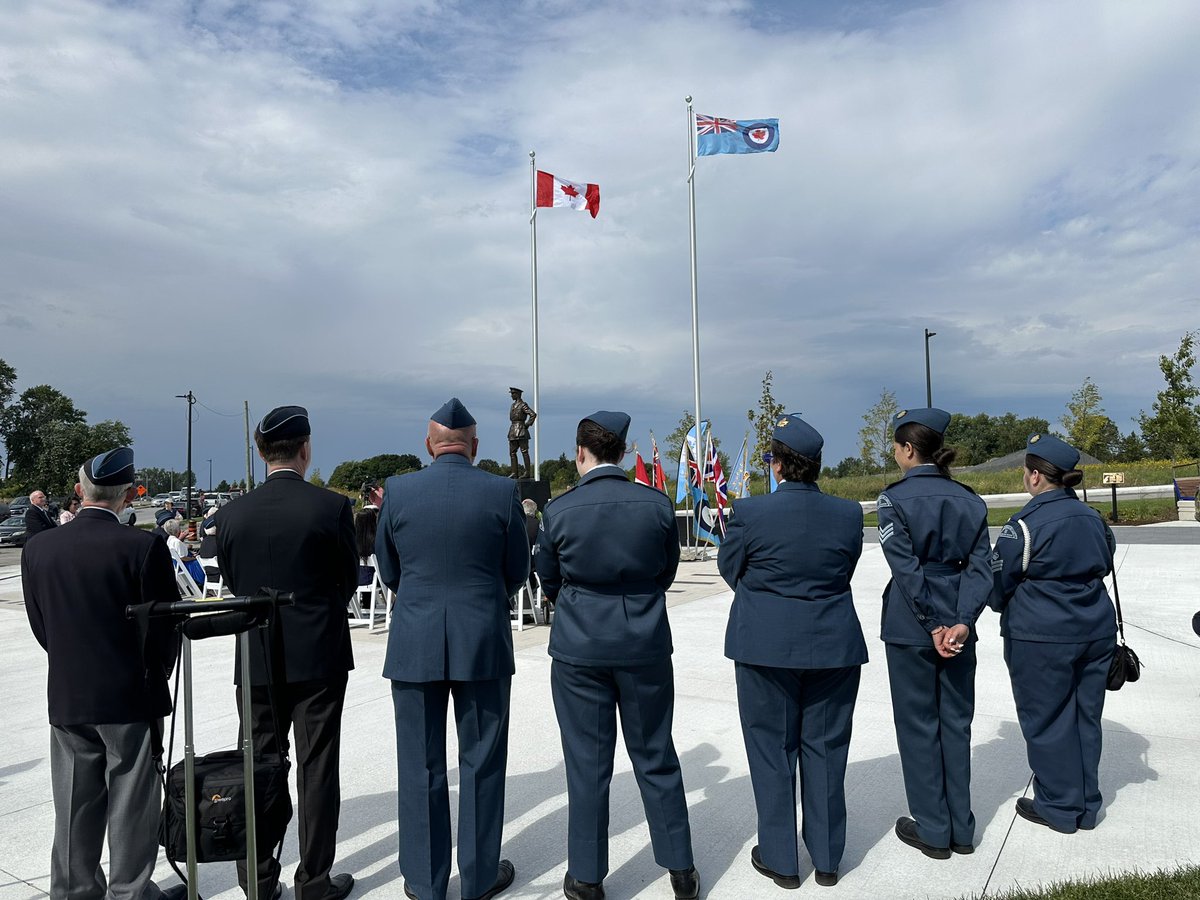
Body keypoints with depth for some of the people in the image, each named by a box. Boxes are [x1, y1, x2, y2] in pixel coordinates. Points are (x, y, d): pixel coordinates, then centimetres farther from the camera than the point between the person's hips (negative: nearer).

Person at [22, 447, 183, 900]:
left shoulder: (37, 548, -4)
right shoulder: (144, 547, -18)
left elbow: (40, 625, 4)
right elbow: (164, 625, -12)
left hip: (66, 697, 4)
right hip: (131, 697, -4)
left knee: (76, 805, 18)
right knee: (131, 804, 9)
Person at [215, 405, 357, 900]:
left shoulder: (232, 514, -4)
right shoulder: (331, 506, -12)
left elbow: (234, 582, 7)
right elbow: (349, 577, -1)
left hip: (257, 660, 3)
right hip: (319, 656, -3)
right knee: (317, 768, 7)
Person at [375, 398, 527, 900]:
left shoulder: (397, 491, -4)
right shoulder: (502, 492, -7)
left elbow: (388, 573, 6)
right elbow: (517, 573, 1)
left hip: (414, 645, 1)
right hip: (483, 644, 0)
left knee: (420, 765, 12)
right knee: (481, 764, 13)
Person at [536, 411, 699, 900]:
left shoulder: (559, 510, -10)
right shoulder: (658, 504, -7)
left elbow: (549, 583, 3)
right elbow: (667, 572, 5)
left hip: (579, 647, -1)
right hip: (646, 645, 2)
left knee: (587, 763, 10)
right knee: (656, 758, 15)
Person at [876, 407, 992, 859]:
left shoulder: (895, 497, -11)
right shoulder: (968, 499, 4)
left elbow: (906, 567, -17)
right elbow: (980, 566, -4)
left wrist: (932, 625, -13)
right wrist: (960, 621, -12)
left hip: (910, 626, -5)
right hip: (957, 623, 5)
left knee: (918, 724, 8)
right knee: (955, 721, 15)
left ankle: (933, 831, 18)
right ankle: (961, 829, 25)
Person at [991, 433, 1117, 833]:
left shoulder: (1026, 524, -16)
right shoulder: (1093, 518, 5)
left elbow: (998, 583, -9)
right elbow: (1104, 565, 19)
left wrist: (1007, 608, 12)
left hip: (1042, 638, -7)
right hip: (1096, 632, 7)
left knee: (1046, 720, 6)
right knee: (1085, 717, 16)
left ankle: (1060, 808, 17)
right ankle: (1086, 806, 27)